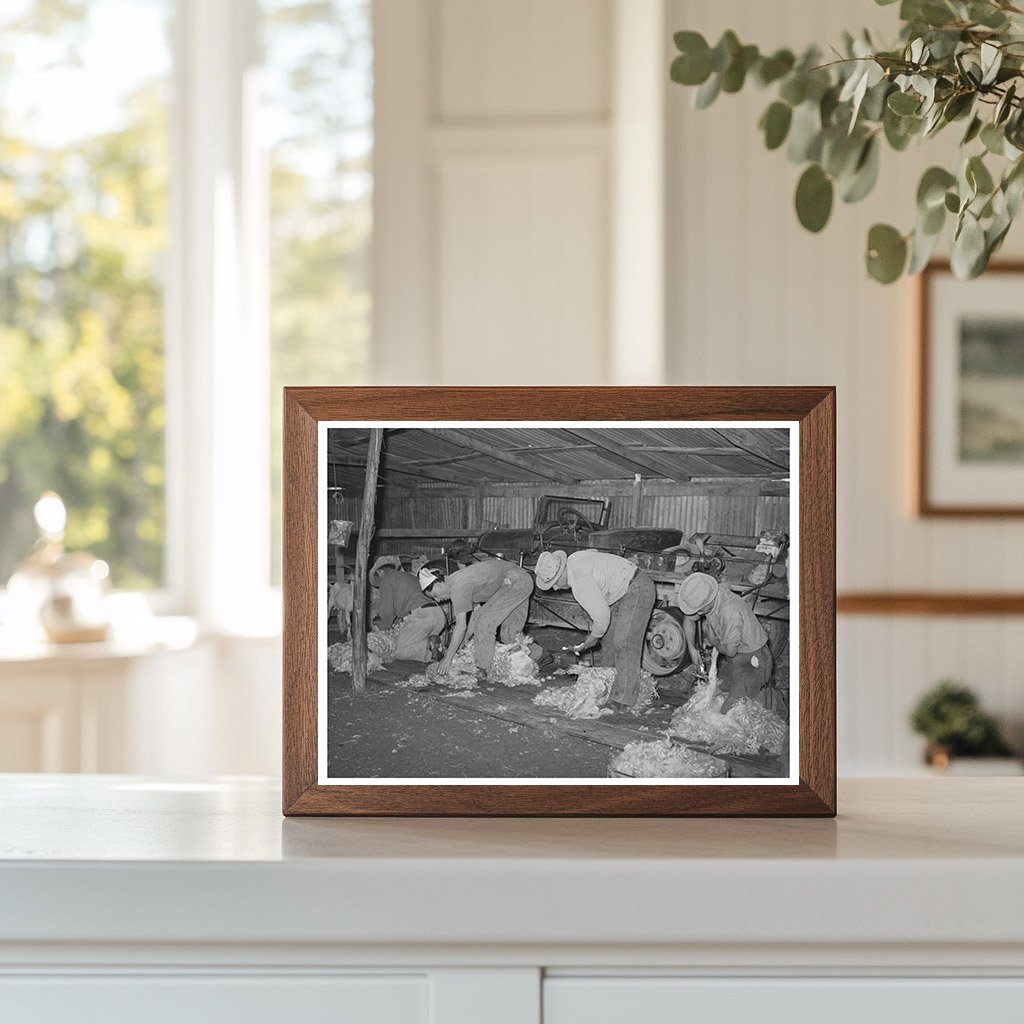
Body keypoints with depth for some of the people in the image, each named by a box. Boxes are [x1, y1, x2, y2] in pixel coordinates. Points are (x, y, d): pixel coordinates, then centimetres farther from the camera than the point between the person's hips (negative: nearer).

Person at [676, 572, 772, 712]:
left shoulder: (731, 611, -36)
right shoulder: (706, 595, -11)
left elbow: (730, 650, -26)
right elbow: (688, 619, 9)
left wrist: (712, 641, -7)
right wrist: (692, 647, -2)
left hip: (751, 660, -8)